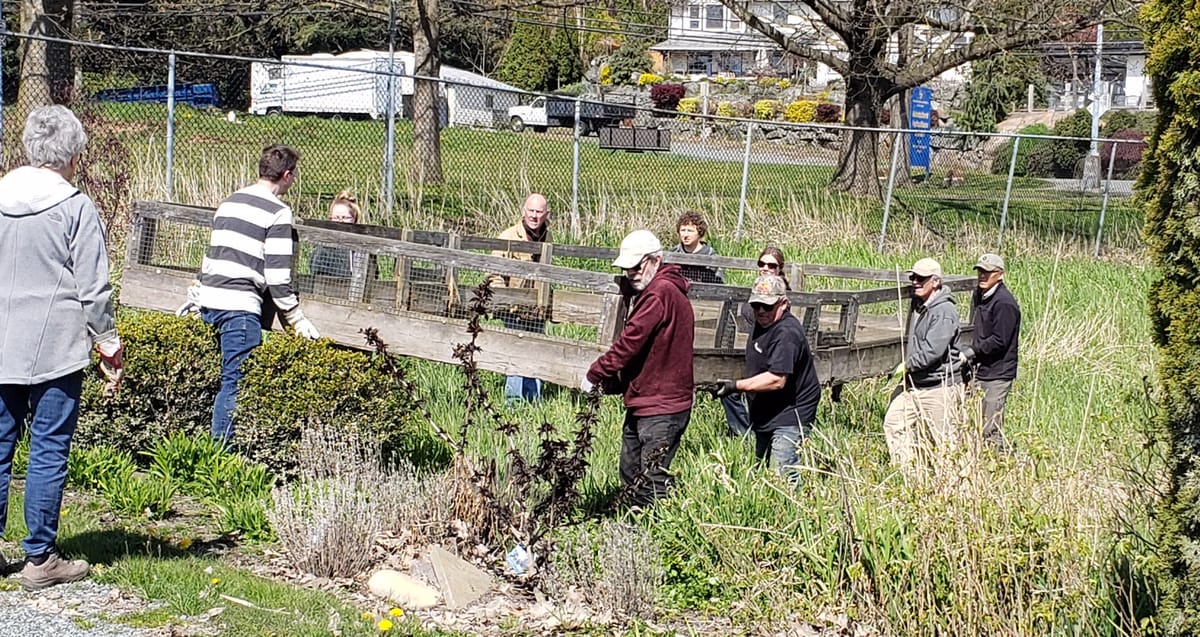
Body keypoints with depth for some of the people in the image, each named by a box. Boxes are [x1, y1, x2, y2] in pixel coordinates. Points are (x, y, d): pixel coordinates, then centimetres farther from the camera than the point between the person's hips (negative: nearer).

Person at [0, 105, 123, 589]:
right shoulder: (77, 209, -10)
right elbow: (94, 289, -9)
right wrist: (109, 347, 3)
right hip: (56, 350, -5)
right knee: (49, 452, 2)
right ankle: (40, 558, 8)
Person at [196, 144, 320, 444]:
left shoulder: (229, 202, 18)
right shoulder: (278, 212, -6)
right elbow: (277, 275, -10)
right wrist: (298, 320, -4)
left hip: (208, 297, 8)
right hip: (240, 306, -8)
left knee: (229, 377, 14)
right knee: (235, 383, -5)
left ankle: (218, 445, 16)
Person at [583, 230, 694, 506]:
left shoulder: (661, 292, -17)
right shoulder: (649, 291, 16)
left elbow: (630, 341, -19)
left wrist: (594, 374, -8)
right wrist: (613, 380, 3)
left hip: (661, 409, -11)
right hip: (641, 403, 11)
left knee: (651, 483, -9)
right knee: (630, 476, 15)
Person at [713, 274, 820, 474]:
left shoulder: (786, 333, -22)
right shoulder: (762, 324, 10)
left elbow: (777, 379, -30)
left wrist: (737, 386, -27)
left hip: (789, 418, -10)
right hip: (767, 416, 11)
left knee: (782, 475, -17)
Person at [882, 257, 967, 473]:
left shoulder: (944, 311, -18)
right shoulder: (918, 306, 10)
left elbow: (933, 351, -24)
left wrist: (908, 365, -12)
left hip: (939, 387, -9)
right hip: (912, 383, 9)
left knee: (943, 441, 2)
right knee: (893, 423, 5)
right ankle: (904, 471, 14)